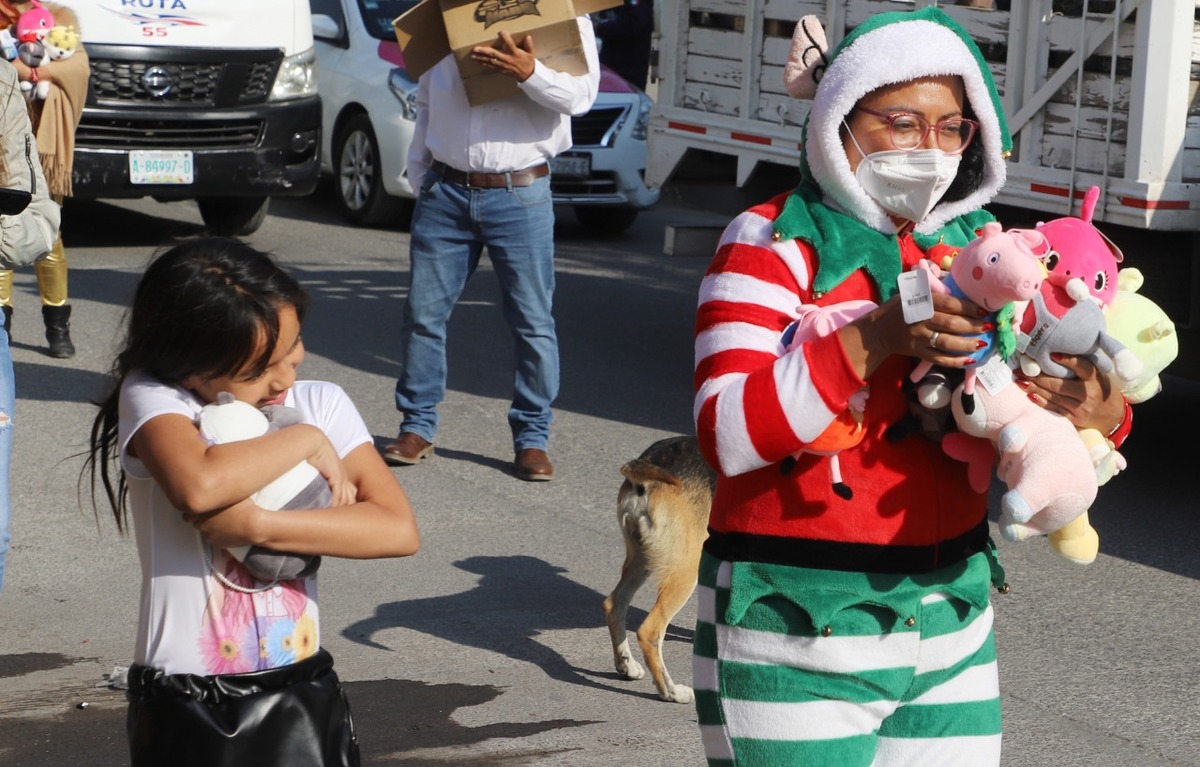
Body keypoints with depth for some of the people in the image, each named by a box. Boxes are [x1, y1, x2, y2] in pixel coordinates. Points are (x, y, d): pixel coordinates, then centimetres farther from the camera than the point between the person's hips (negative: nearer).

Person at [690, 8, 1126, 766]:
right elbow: (727, 433, -18)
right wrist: (876, 338, -27)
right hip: (799, 626, -5)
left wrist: (1098, 411, -13)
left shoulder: (980, 247, 9)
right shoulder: (773, 243, -7)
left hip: (951, 615, 5)